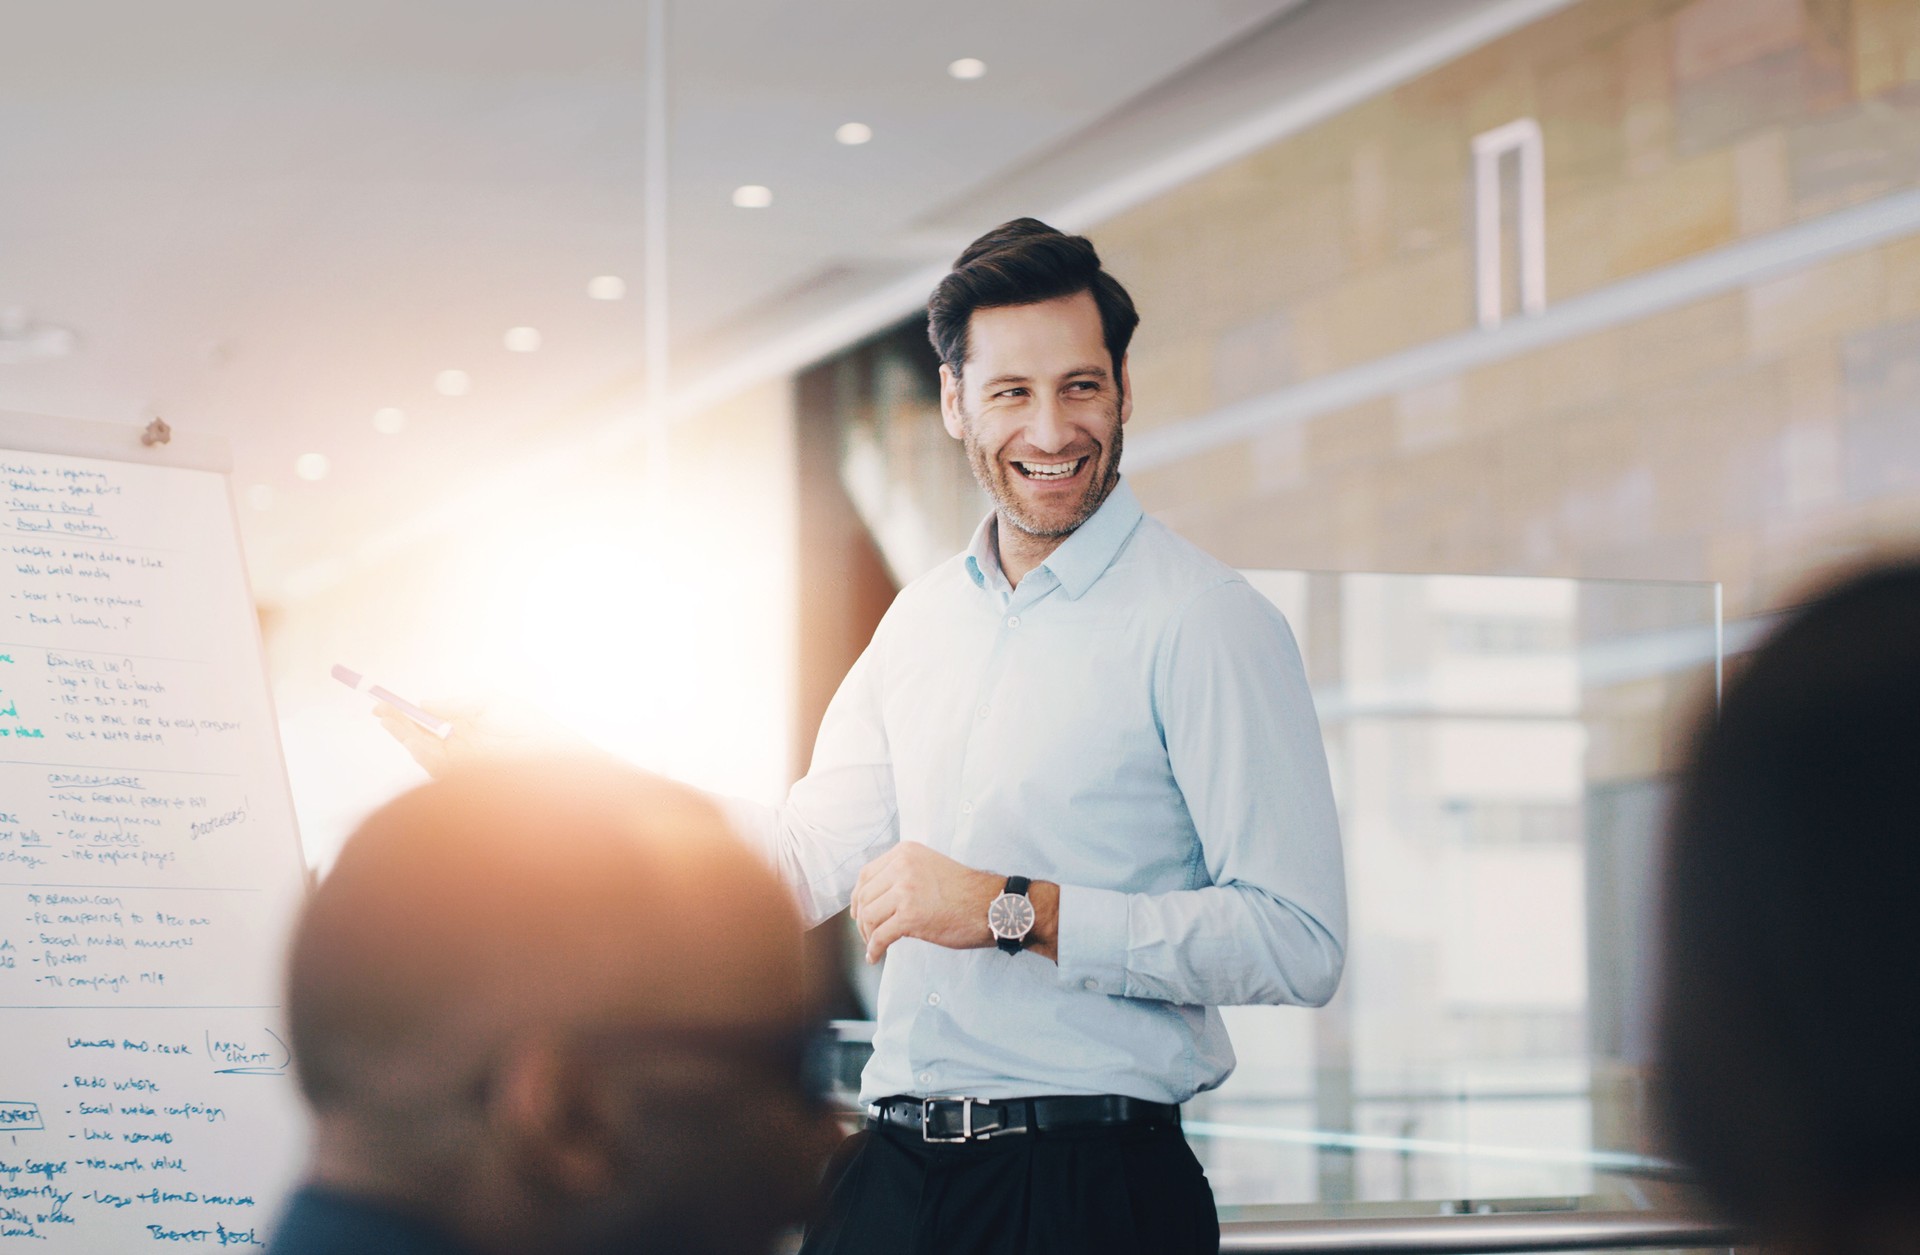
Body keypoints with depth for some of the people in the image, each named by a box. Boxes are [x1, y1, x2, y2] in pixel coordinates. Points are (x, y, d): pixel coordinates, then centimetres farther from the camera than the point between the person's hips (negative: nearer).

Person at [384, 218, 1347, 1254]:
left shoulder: (1207, 625, -8)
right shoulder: (924, 617, 14)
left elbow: (1299, 944, -15)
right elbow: (804, 864, 11)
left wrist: (1015, 910, -18)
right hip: (893, 1171, 6)